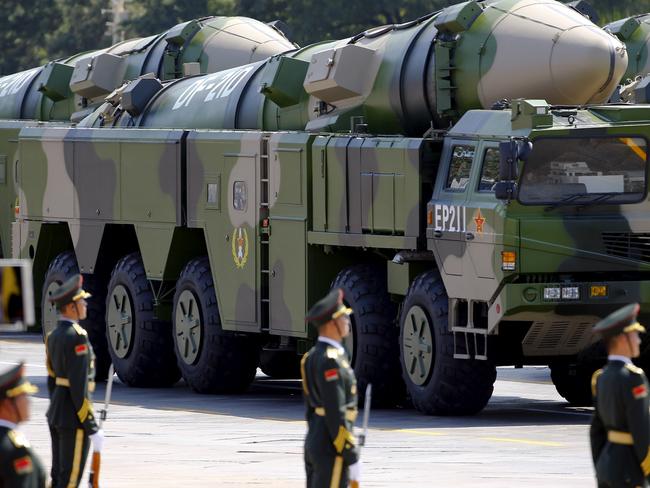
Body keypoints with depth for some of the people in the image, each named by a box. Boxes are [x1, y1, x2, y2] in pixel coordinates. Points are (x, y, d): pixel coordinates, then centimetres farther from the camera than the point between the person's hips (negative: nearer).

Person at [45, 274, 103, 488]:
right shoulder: (77, 337, -20)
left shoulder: (54, 336, 10)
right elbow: (79, 387, -22)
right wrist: (93, 429, -19)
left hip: (56, 414, 10)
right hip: (74, 417, -10)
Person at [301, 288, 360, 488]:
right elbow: (336, 414, -21)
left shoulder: (314, 356, 13)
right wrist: (351, 457, -19)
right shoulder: (330, 361, -18)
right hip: (332, 447, -10)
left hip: (314, 442, 10)